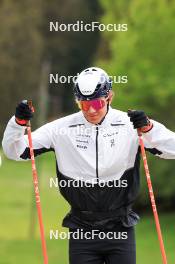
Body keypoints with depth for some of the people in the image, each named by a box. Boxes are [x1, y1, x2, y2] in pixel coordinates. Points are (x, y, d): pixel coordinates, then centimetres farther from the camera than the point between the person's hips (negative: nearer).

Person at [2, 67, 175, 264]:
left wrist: (149, 128, -29)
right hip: (81, 231, 1)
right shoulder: (62, 128, -3)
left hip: (120, 231, -1)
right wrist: (19, 122, -16)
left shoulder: (129, 125, -6)